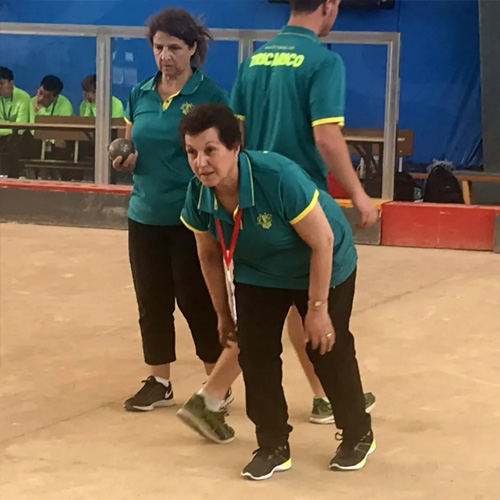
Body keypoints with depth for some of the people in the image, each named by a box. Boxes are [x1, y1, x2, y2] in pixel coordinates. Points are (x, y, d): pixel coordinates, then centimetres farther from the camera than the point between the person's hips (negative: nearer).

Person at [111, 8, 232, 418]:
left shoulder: (211, 96, -8)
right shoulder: (139, 95, 6)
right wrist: (125, 159, -7)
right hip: (145, 215, 5)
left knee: (197, 301, 2)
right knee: (152, 301, 11)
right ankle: (159, 383, 24)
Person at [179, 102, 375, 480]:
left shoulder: (279, 177, -41)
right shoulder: (198, 196, -24)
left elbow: (322, 241, -30)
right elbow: (209, 255, -4)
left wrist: (317, 308, -24)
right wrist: (223, 312, 5)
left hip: (324, 268, -4)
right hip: (258, 274, 4)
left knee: (327, 349, 7)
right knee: (255, 352, -3)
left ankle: (358, 435, 30)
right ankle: (273, 447, 13)